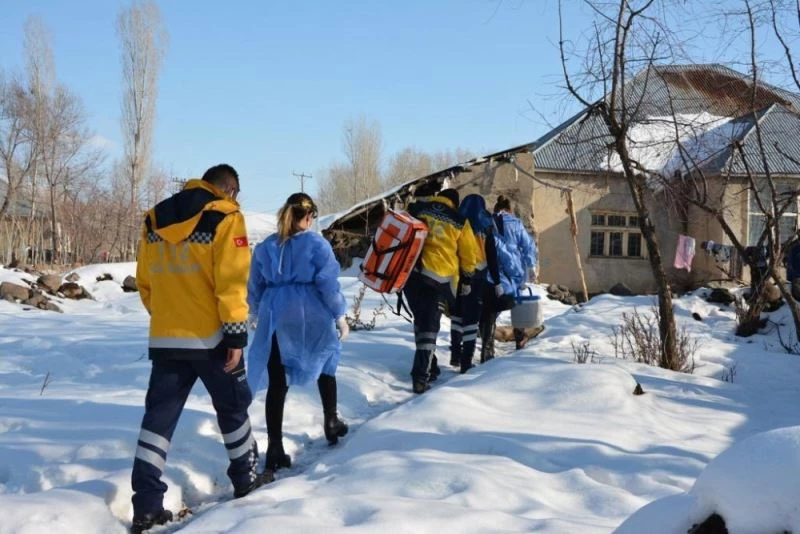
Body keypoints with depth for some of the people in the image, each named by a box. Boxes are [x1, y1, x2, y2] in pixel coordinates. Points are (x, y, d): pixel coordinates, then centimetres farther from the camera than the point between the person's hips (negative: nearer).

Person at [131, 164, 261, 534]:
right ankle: (245, 479, 29)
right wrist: (236, 334, -13)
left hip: (164, 339, 4)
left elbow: (145, 281, 14)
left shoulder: (154, 220, 10)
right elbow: (231, 281, -16)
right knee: (232, 408, 15)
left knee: (158, 417, 4)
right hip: (211, 337, -4)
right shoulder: (225, 218, -8)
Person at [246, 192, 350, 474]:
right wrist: (340, 316, 0)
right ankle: (331, 422, 32)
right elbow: (328, 283, -9)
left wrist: (255, 312, 29)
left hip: (275, 318, 2)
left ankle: (275, 448, -5)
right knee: (325, 365, 25)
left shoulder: (265, 246, 6)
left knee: (277, 382, 1)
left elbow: (255, 285, 14)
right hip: (311, 317, -2)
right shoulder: (317, 244, -6)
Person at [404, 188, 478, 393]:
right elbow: (469, 255, 13)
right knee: (430, 325, 2)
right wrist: (467, 280, 24)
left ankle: (427, 367, 25)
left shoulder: (416, 210, 10)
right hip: (439, 277, -2)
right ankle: (421, 376, -9)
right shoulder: (459, 221, 8)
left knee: (420, 320, 18)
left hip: (410, 272, 2)